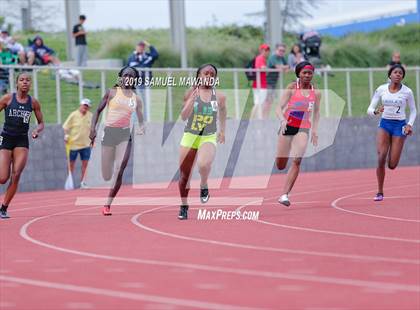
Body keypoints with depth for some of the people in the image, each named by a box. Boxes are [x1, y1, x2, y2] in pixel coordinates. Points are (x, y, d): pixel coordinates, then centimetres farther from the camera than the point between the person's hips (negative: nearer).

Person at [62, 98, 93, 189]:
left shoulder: (90, 116, 5)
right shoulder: (74, 115, -6)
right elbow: (66, 127, -3)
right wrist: (66, 135, -16)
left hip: (86, 144, 3)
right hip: (73, 143, -3)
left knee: (85, 163, -2)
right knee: (71, 163, 5)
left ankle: (82, 182, 5)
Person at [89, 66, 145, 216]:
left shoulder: (136, 99, 11)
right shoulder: (112, 92, 4)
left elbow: (140, 118, 15)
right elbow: (98, 110, 8)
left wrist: (142, 128, -8)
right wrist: (93, 128, -3)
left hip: (125, 135, 1)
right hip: (109, 132, -1)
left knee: (119, 172, -13)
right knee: (106, 176, -1)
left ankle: (108, 204, -7)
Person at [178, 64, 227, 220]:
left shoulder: (219, 97, -3)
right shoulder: (191, 93, -7)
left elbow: (222, 111, 19)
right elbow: (184, 116, -14)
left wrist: (222, 130, 25)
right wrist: (192, 99, -25)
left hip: (209, 138, -1)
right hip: (190, 137, 1)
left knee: (204, 164, -32)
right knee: (184, 175, 7)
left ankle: (204, 186, 1)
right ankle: (184, 206, 29)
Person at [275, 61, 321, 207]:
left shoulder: (316, 93, 3)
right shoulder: (292, 88, -5)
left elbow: (316, 112, 17)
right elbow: (279, 107, -10)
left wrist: (314, 130, 7)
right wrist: (282, 120, -28)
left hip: (303, 129, 1)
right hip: (287, 126, -1)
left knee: (297, 161, -18)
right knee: (280, 166, 5)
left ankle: (285, 195, -16)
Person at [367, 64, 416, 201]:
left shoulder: (407, 92, -4)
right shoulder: (381, 89, -1)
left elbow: (413, 110, 10)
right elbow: (370, 109, 2)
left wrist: (410, 124, -6)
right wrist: (376, 111, -22)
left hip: (399, 125, -1)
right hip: (384, 124, 1)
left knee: (392, 165, -6)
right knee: (381, 158, -18)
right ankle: (380, 192, -6)